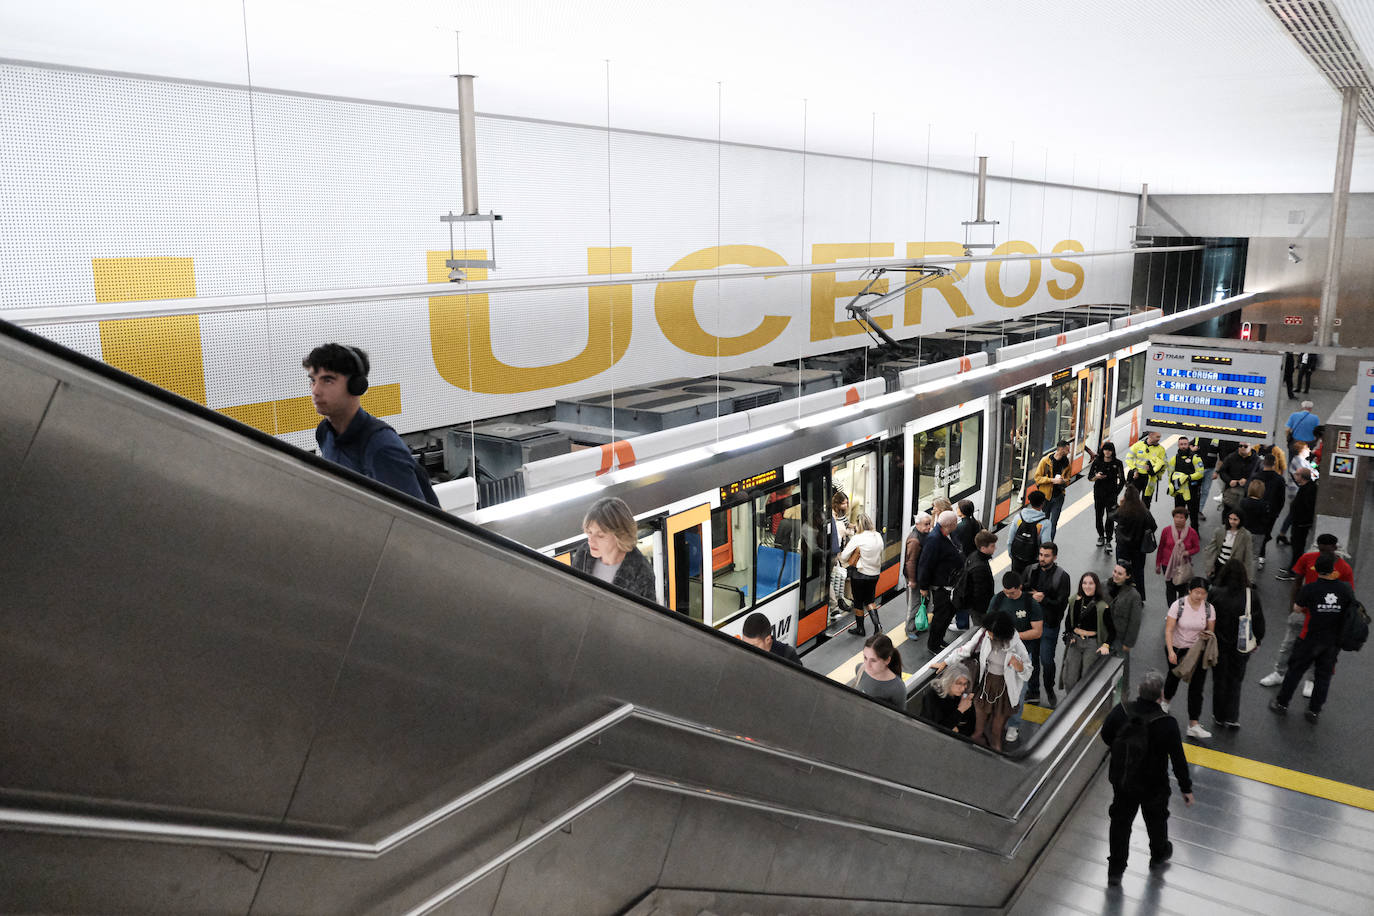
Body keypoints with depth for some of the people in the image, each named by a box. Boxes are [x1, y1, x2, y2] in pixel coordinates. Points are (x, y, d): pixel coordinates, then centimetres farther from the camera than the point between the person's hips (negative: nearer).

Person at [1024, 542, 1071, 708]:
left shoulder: (1062, 577, -10)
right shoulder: (1031, 571, 1)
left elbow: (1061, 605, -12)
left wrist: (1044, 599, -25)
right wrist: (1032, 594, -11)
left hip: (1049, 625, -3)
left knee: (1047, 661, 2)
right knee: (1032, 659, 12)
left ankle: (1049, 690, 29)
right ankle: (1033, 693, 28)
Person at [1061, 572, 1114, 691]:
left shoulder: (1102, 607, -9)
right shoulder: (1075, 601, 3)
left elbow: (1112, 631, -4)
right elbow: (1068, 620, 19)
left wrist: (1106, 645, -17)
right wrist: (1069, 635, 6)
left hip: (1092, 643, -4)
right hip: (1075, 641, 4)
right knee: (1069, 679, 1)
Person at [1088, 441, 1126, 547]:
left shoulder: (1117, 463, -4)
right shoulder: (1097, 462, 0)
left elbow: (1122, 480, -1)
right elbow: (1090, 477, 4)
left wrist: (1116, 493, -11)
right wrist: (1096, 477, -19)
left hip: (1111, 494, -2)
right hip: (1098, 493, 2)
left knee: (1110, 517, -6)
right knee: (1098, 515, 8)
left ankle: (1108, 539, 2)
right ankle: (1101, 536, 28)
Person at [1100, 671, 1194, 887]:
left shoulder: (1120, 711, -18)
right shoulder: (1167, 723, -26)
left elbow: (1106, 736, 0)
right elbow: (1178, 759, -17)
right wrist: (1186, 788, -3)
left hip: (1121, 780, 2)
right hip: (1153, 785, -2)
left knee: (1120, 821, 16)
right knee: (1156, 820, 26)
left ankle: (1115, 870, 23)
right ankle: (1159, 855, 52)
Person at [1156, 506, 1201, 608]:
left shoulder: (1192, 532, -6)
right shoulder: (1166, 531, -5)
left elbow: (1197, 547, 4)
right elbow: (1160, 548, 3)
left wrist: (1188, 552, -18)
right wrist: (1158, 564, 8)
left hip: (1184, 566, 0)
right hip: (1168, 565, 0)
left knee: (1183, 589, 6)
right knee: (1170, 589, 3)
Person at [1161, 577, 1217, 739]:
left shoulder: (1209, 608, -9)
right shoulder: (1178, 605, -18)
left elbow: (1211, 631, 2)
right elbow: (1168, 630, -18)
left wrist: (1209, 635, -23)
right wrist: (1171, 651, -28)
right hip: (1176, 648, -1)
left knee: (1196, 686, -6)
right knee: (1174, 676, 22)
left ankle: (1193, 725, -3)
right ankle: (1166, 701, 54)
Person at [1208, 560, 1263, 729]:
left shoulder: (1214, 593, -18)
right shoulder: (1252, 595, -15)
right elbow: (1259, 620, -5)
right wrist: (1257, 640, 11)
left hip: (1218, 645, -1)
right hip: (1242, 646, 1)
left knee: (1219, 680, 16)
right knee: (1235, 681, 17)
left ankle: (1219, 717, 27)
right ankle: (1232, 718, 19)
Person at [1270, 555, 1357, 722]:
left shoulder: (1309, 589, -20)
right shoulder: (1346, 590, -13)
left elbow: (1297, 608, -5)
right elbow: (1352, 611, 1)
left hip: (1310, 639, -2)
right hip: (1334, 640, 2)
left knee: (1295, 671, 14)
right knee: (1324, 675, 17)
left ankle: (1282, 703, 25)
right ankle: (1314, 710, 26)